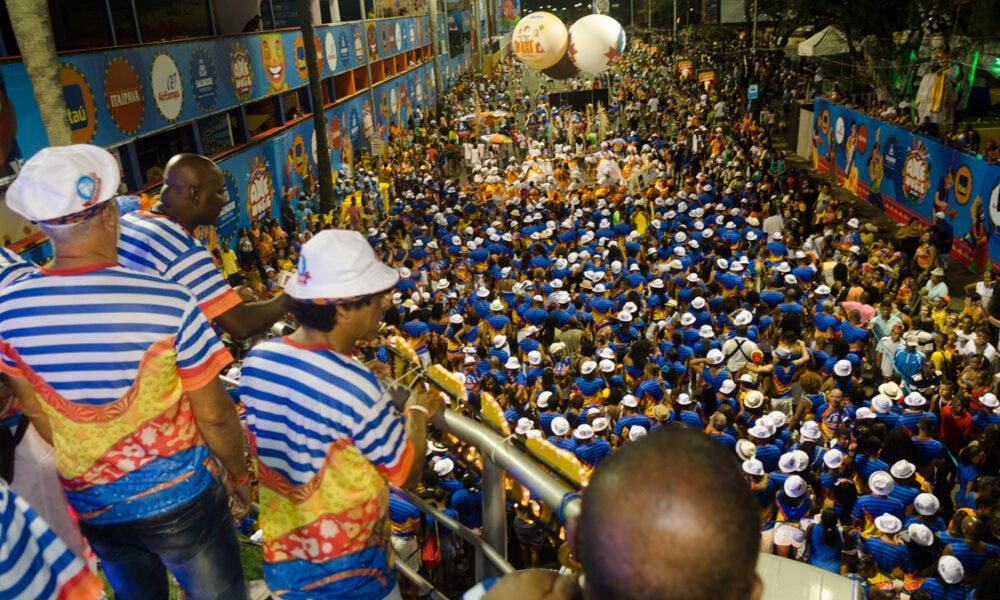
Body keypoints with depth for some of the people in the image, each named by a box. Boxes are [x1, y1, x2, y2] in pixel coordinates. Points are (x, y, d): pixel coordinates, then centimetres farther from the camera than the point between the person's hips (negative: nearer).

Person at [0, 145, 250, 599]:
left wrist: (88, 472, 16)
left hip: (89, 506, 5)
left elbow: (37, 416, 1)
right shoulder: (167, 303, -25)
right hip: (179, 498, -4)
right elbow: (213, 416, -16)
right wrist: (239, 477, 2)